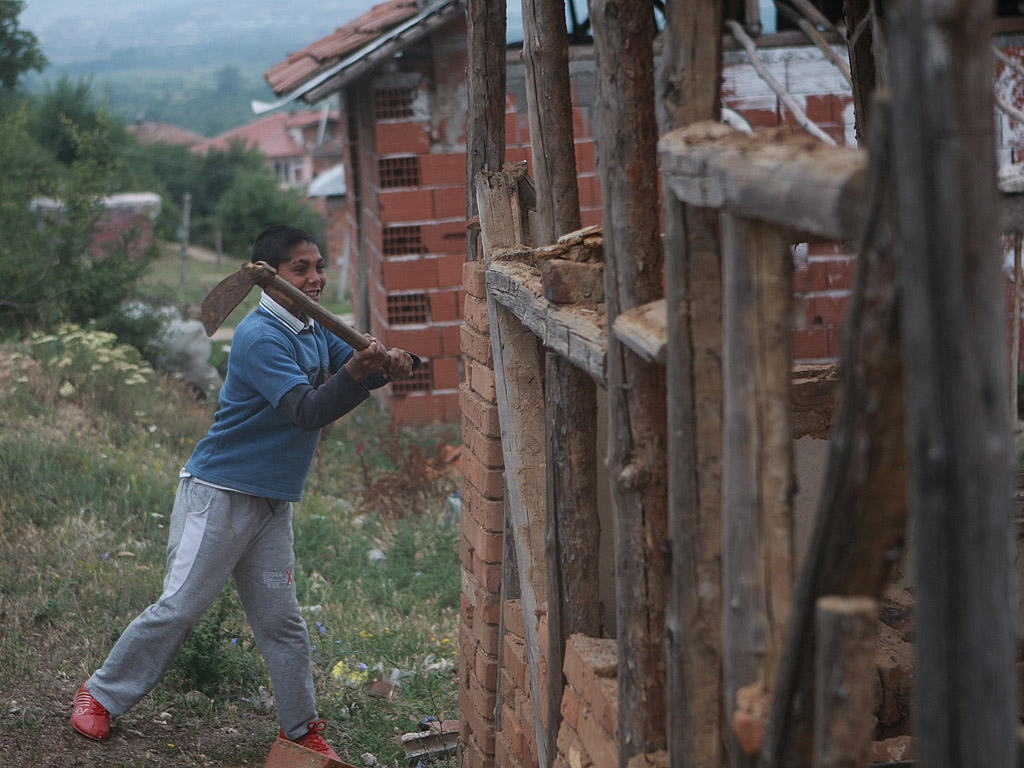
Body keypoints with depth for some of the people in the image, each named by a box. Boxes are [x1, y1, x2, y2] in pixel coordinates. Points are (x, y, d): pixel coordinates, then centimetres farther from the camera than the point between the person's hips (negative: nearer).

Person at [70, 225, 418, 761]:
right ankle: (101, 695, 10)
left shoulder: (315, 333, 9)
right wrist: (356, 370, -42)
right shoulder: (260, 336, -18)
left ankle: (302, 729, 17)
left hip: (272, 504, 7)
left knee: (281, 620, 9)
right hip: (218, 495, -7)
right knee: (180, 607, -5)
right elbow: (308, 410, -27)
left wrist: (389, 364, -19)